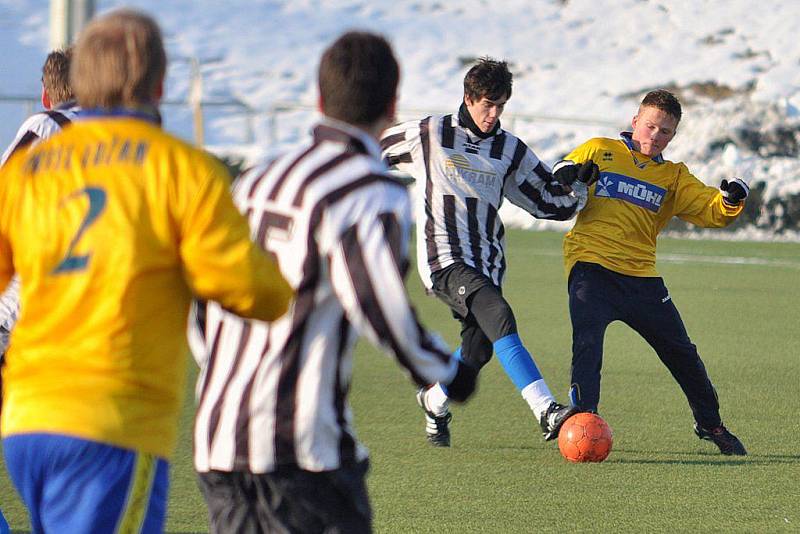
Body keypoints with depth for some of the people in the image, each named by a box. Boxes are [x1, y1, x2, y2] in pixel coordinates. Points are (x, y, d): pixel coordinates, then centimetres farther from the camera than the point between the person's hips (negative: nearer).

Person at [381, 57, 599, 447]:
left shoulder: (510, 151, 13)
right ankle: (546, 411, -39)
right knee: (498, 316, -27)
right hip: (443, 258, -5)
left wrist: (576, 184, -4)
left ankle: (434, 399, 35)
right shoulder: (428, 135, 3)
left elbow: (552, 203, 14)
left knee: (478, 349, 0)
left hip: (487, 262, 5)